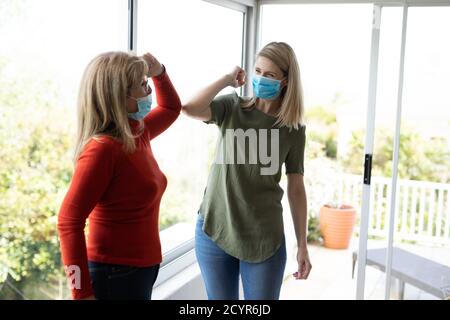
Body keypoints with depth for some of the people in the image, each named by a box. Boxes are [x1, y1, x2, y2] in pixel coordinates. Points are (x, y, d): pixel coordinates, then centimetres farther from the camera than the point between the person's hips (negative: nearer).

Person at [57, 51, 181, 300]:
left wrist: (158, 72, 8)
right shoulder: (103, 148, -21)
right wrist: (82, 292, -24)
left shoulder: (137, 134, 4)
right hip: (116, 274, -9)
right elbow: (69, 221, -24)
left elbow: (171, 109, 25)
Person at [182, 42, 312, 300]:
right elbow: (189, 108, -21)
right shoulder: (232, 108, -1)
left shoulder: (294, 130, -1)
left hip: (265, 238, 0)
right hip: (215, 229, 1)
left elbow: (296, 189, 1)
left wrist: (302, 245, 1)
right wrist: (228, 79, -11)